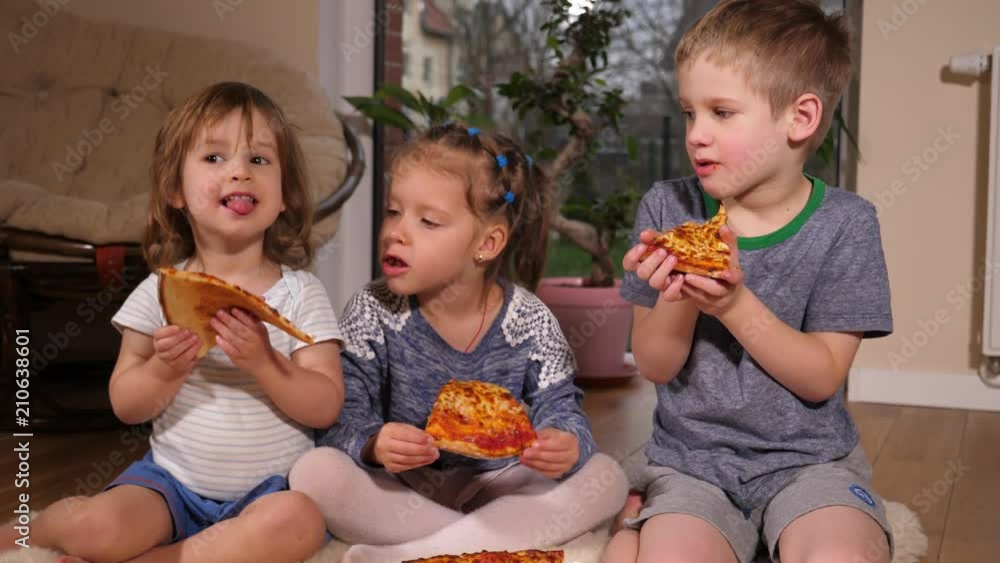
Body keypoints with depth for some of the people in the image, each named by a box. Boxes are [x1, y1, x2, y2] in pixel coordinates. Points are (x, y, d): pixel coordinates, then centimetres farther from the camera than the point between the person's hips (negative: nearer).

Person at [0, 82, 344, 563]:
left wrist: (264, 362, -25)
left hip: (270, 486, -1)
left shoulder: (301, 293, -4)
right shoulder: (159, 292, 0)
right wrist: (165, 370, -19)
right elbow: (125, 407, 1)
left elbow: (325, 408, -9)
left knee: (298, 521, -32)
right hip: (172, 479, 1)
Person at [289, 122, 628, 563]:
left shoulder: (530, 322, -7)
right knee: (315, 473, -28)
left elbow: (559, 408, -9)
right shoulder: (373, 312, -8)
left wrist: (564, 444, -34)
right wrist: (373, 445, -36)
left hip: (497, 487, 1)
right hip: (397, 493, -1)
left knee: (606, 477, -20)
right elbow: (344, 415, -13)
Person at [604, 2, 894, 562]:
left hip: (809, 458, 0)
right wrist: (676, 299, -22)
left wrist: (735, 304, -24)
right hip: (691, 459, 0)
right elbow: (656, 366, -1)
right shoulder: (667, 209, -3)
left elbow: (821, 377, -9)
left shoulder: (845, 224, -7)